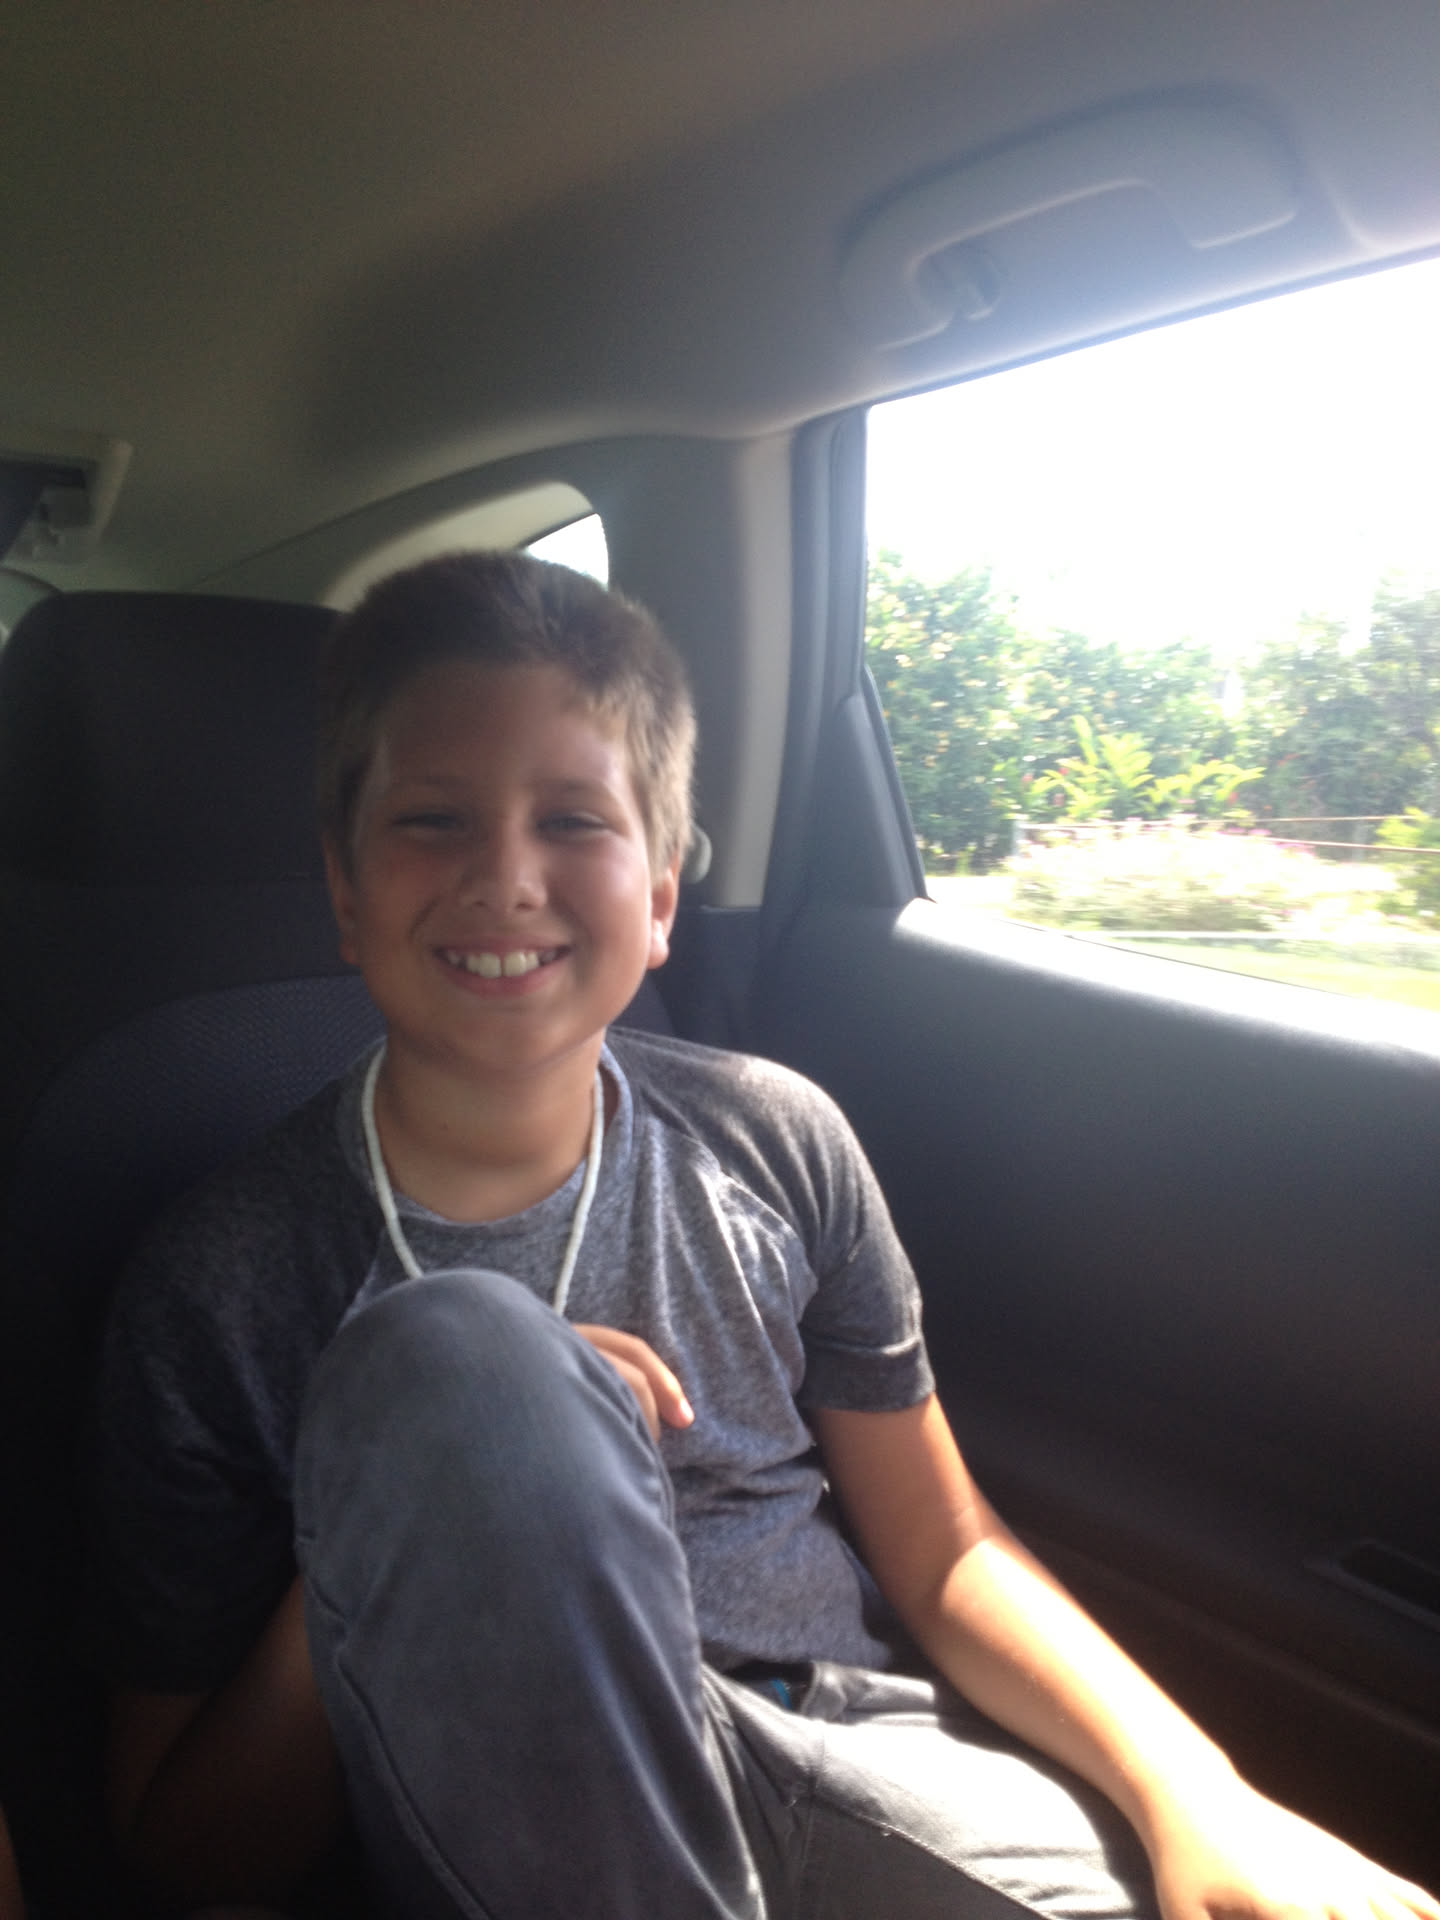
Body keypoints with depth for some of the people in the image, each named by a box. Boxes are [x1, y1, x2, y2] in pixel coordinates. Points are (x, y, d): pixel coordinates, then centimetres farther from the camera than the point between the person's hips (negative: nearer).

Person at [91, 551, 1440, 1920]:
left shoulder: (774, 1146, -2)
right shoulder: (220, 1286, -9)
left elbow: (946, 1555, 6)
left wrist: (1194, 1796, -11)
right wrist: (386, 1511, -22)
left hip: (859, 1746, 1)